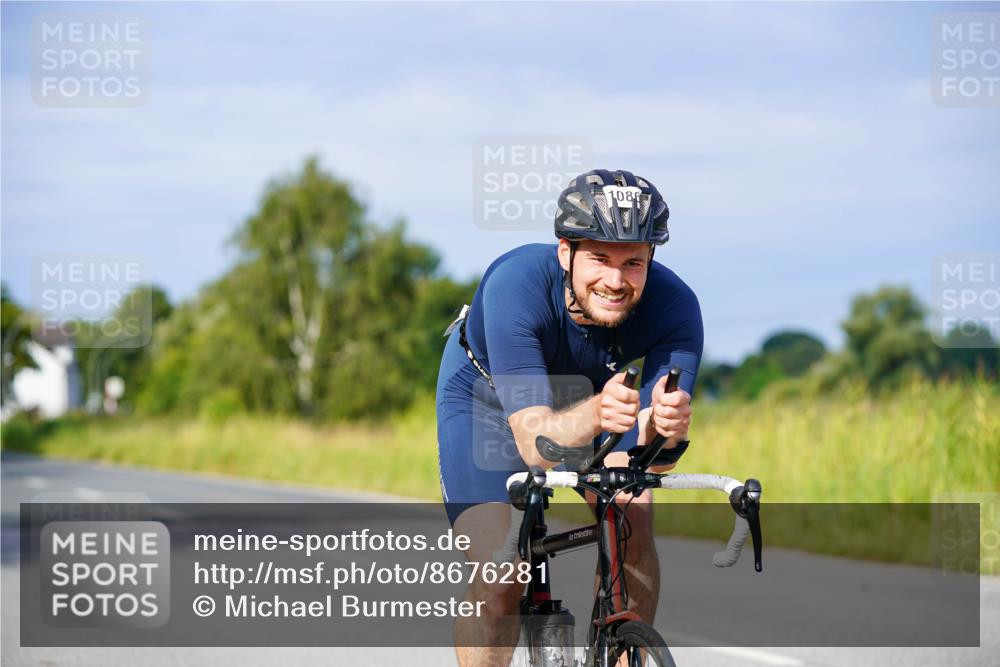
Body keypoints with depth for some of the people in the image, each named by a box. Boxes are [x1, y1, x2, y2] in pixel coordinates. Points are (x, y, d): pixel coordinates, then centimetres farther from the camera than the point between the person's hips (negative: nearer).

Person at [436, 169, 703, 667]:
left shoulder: (674, 306, -32)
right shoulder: (515, 285, -39)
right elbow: (533, 442, -45)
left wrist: (664, 427, -59)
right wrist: (596, 414, -65)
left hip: (591, 391, 2)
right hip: (487, 395, -2)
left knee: (633, 519, -23)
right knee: (499, 582, -16)